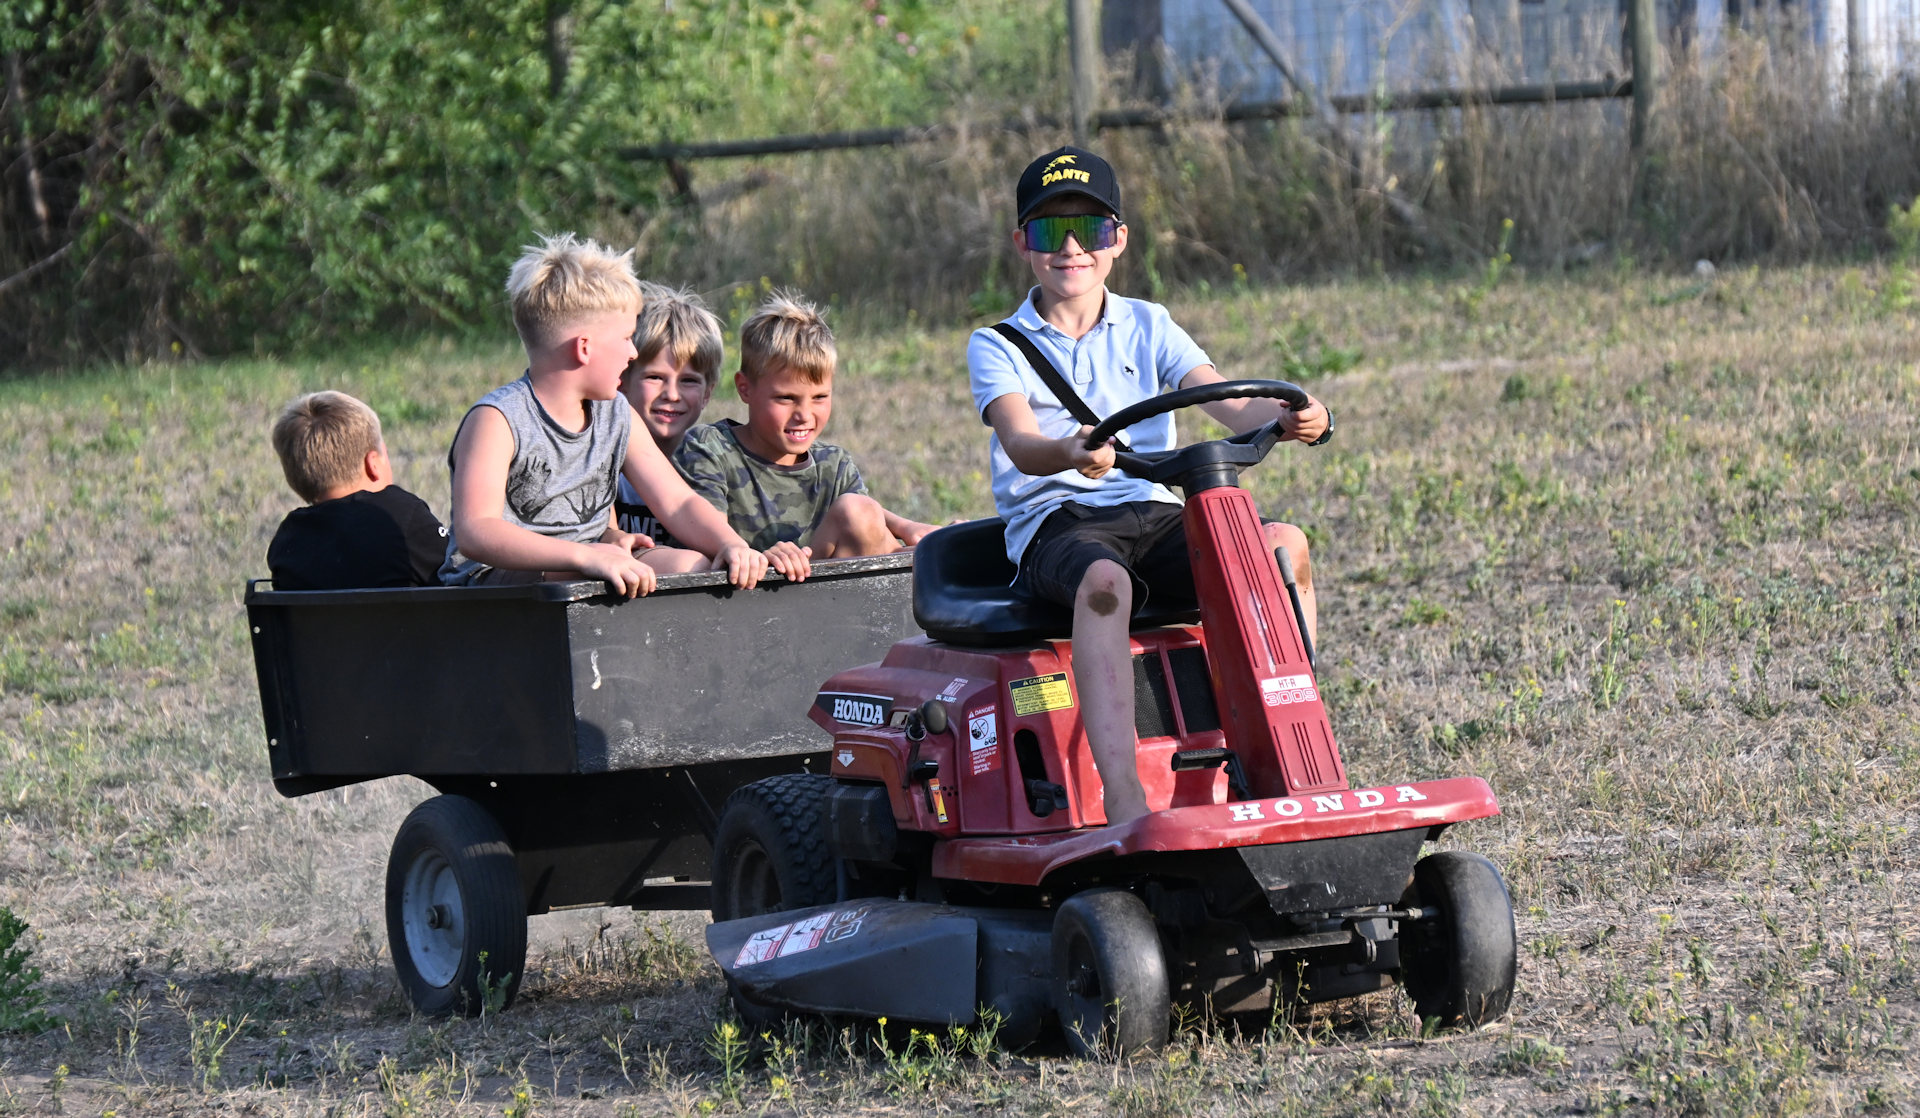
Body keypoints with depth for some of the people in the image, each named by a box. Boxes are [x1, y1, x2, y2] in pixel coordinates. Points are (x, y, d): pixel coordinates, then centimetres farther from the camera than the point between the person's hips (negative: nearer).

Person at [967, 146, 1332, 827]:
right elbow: (1020, 443, -12)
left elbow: (1229, 404, 2)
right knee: (1104, 580, -40)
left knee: (1284, 544, -25)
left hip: (1153, 515, 4)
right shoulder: (997, 348, 8)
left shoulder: (1148, 328, 18)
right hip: (1053, 524, -4)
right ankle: (1124, 799, -54)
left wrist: (1289, 420, -22)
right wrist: (1068, 454, -37)